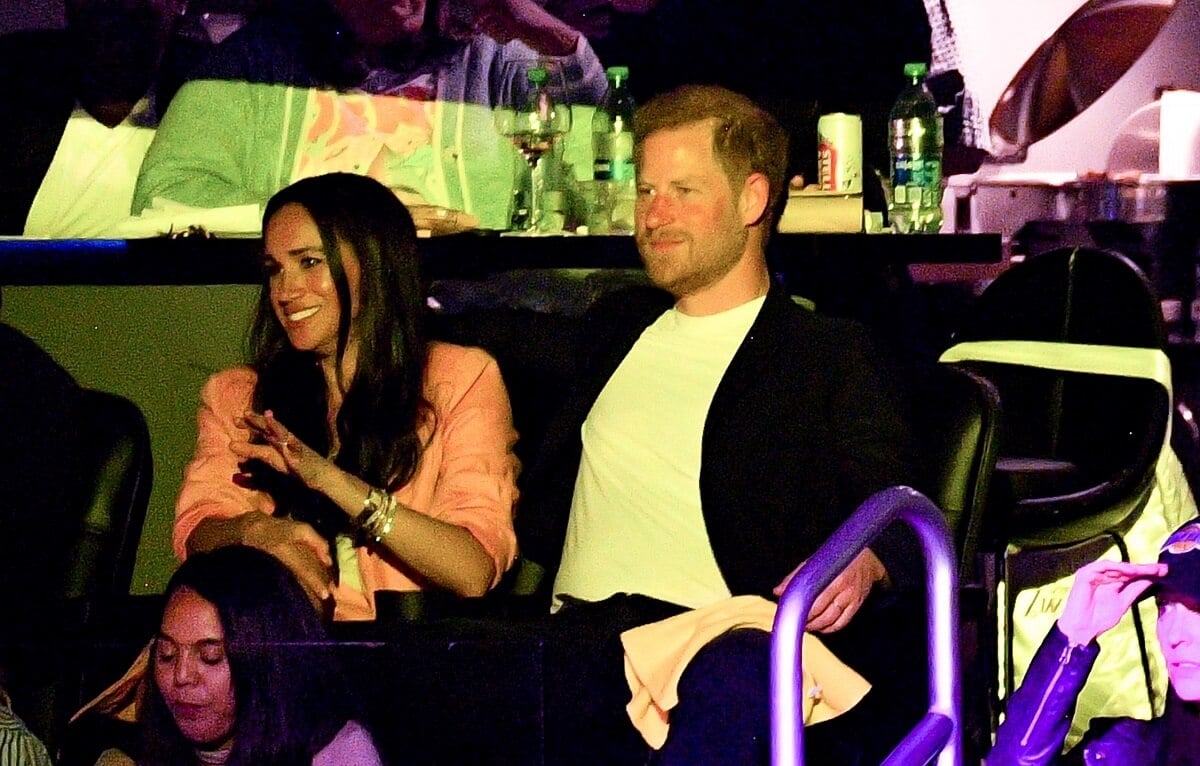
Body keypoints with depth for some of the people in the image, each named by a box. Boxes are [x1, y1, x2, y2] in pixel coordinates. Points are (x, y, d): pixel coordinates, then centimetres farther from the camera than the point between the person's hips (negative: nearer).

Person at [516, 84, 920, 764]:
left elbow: (902, 524, 1)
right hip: (583, 629, 3)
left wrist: (866, 565, -20)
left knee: (730, 687, -44)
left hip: (721, 637, -3)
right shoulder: (616, 329, 31)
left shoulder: (830, 355, 13)